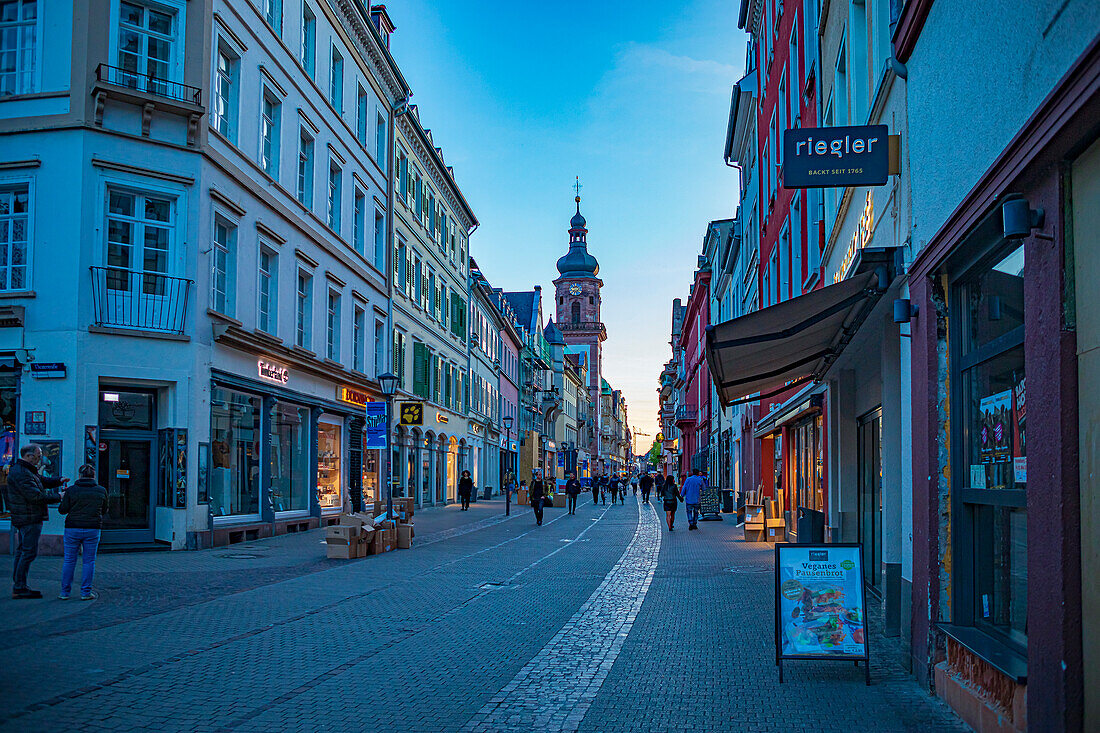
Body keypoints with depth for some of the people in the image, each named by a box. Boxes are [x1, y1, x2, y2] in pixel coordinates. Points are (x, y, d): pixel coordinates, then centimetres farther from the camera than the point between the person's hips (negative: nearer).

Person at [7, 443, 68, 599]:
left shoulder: (26, 470, 16)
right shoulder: (21, 473, -18)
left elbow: (41, 481, 29)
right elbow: (35, 496, -25)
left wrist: (59, 481, 12)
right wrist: (58, 497, -16)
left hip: (23, 519, 11)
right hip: (29, 519, -11)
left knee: (22, 551, 13)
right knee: (29, 552, -10)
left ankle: (18, 586, 18)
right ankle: (19, 589, -9)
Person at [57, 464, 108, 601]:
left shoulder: (72, 490, -5)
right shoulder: (101, 491, 0)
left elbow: (62, 510, -2)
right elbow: (104, 510, 10)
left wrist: (62, 499, 17)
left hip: (73, 528, 0)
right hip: (92, 530, 0)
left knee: (69, 560, 9)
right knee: (89, 561, 7)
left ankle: (65, 592, 12)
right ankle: (86, 592, 6)